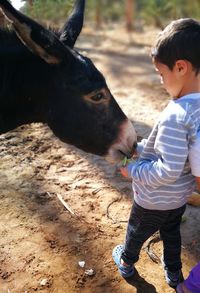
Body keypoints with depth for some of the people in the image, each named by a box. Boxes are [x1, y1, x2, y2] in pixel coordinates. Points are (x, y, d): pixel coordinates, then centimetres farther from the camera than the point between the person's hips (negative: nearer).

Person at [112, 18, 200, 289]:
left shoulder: (174, 116, -36)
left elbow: (168, 170, -35)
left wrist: (132, 169, -20)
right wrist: (140, 147, 2)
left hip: (154, 201, -6)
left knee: (136, 233, 24)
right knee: (172, 233, 31)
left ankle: (126, 264, 52)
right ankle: (174, 273, 53)